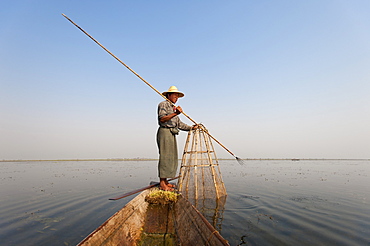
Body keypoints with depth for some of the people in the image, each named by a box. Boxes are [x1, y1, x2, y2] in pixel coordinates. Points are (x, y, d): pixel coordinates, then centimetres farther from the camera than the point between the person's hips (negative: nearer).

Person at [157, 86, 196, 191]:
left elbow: (180, 124, 22)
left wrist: (191, 127, 14)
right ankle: (162, 183, -10)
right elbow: (162, 119, -17)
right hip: (164, 132, -9)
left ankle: (165, 181, 13)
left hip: (172, 135, 9)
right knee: (165, 157, -12)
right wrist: (175, 113, -26)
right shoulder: (163, 104, -1)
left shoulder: (173, 108, 26)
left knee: (172, 158, 7)